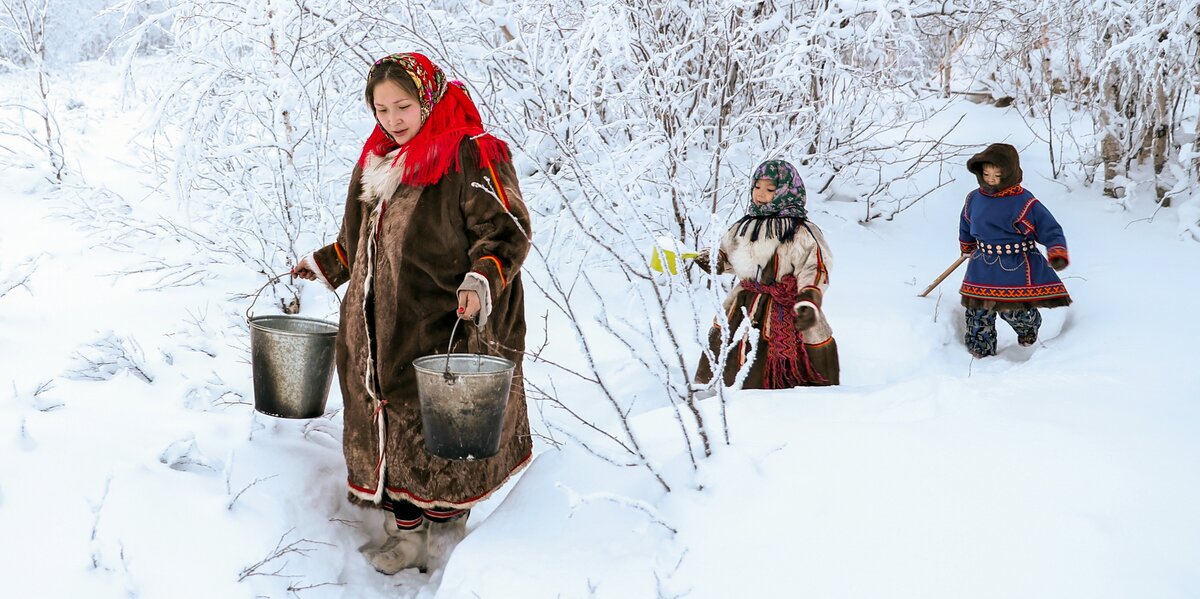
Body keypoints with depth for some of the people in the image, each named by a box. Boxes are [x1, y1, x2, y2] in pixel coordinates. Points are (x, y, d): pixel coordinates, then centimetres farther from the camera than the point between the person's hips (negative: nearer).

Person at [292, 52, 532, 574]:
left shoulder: (472, 155, -9)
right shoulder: (376, 162, 16)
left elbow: (506, 231, -14)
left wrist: (482, 282, -27)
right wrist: (322, 265, 28)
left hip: (447, 329, -7)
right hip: (380, 330, 7)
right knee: (391, 428, 10)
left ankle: (446, 528, 20)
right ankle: (406, 532, 23)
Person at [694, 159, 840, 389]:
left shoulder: (803, 233, -11)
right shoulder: (745, 226, 8)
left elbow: (815, 272, -14)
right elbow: (729, 253, 24)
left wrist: (808, 304, -26)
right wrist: (715, 260, 5)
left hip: (786, 315, -5)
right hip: (743, 308, 5)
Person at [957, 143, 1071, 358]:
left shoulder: (1024, 202, -14)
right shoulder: (974, 199, 1)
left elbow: (1051, 229, -12)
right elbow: (966, 227, 22)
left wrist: (1057, 252, -29)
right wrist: (966, 246, 38)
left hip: (1018, 266, -4)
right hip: (983, 267, 4)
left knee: (1016, 312, 0)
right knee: (978, 312, 4)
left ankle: (1029, 328, 38)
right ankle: (980, 351, 24)